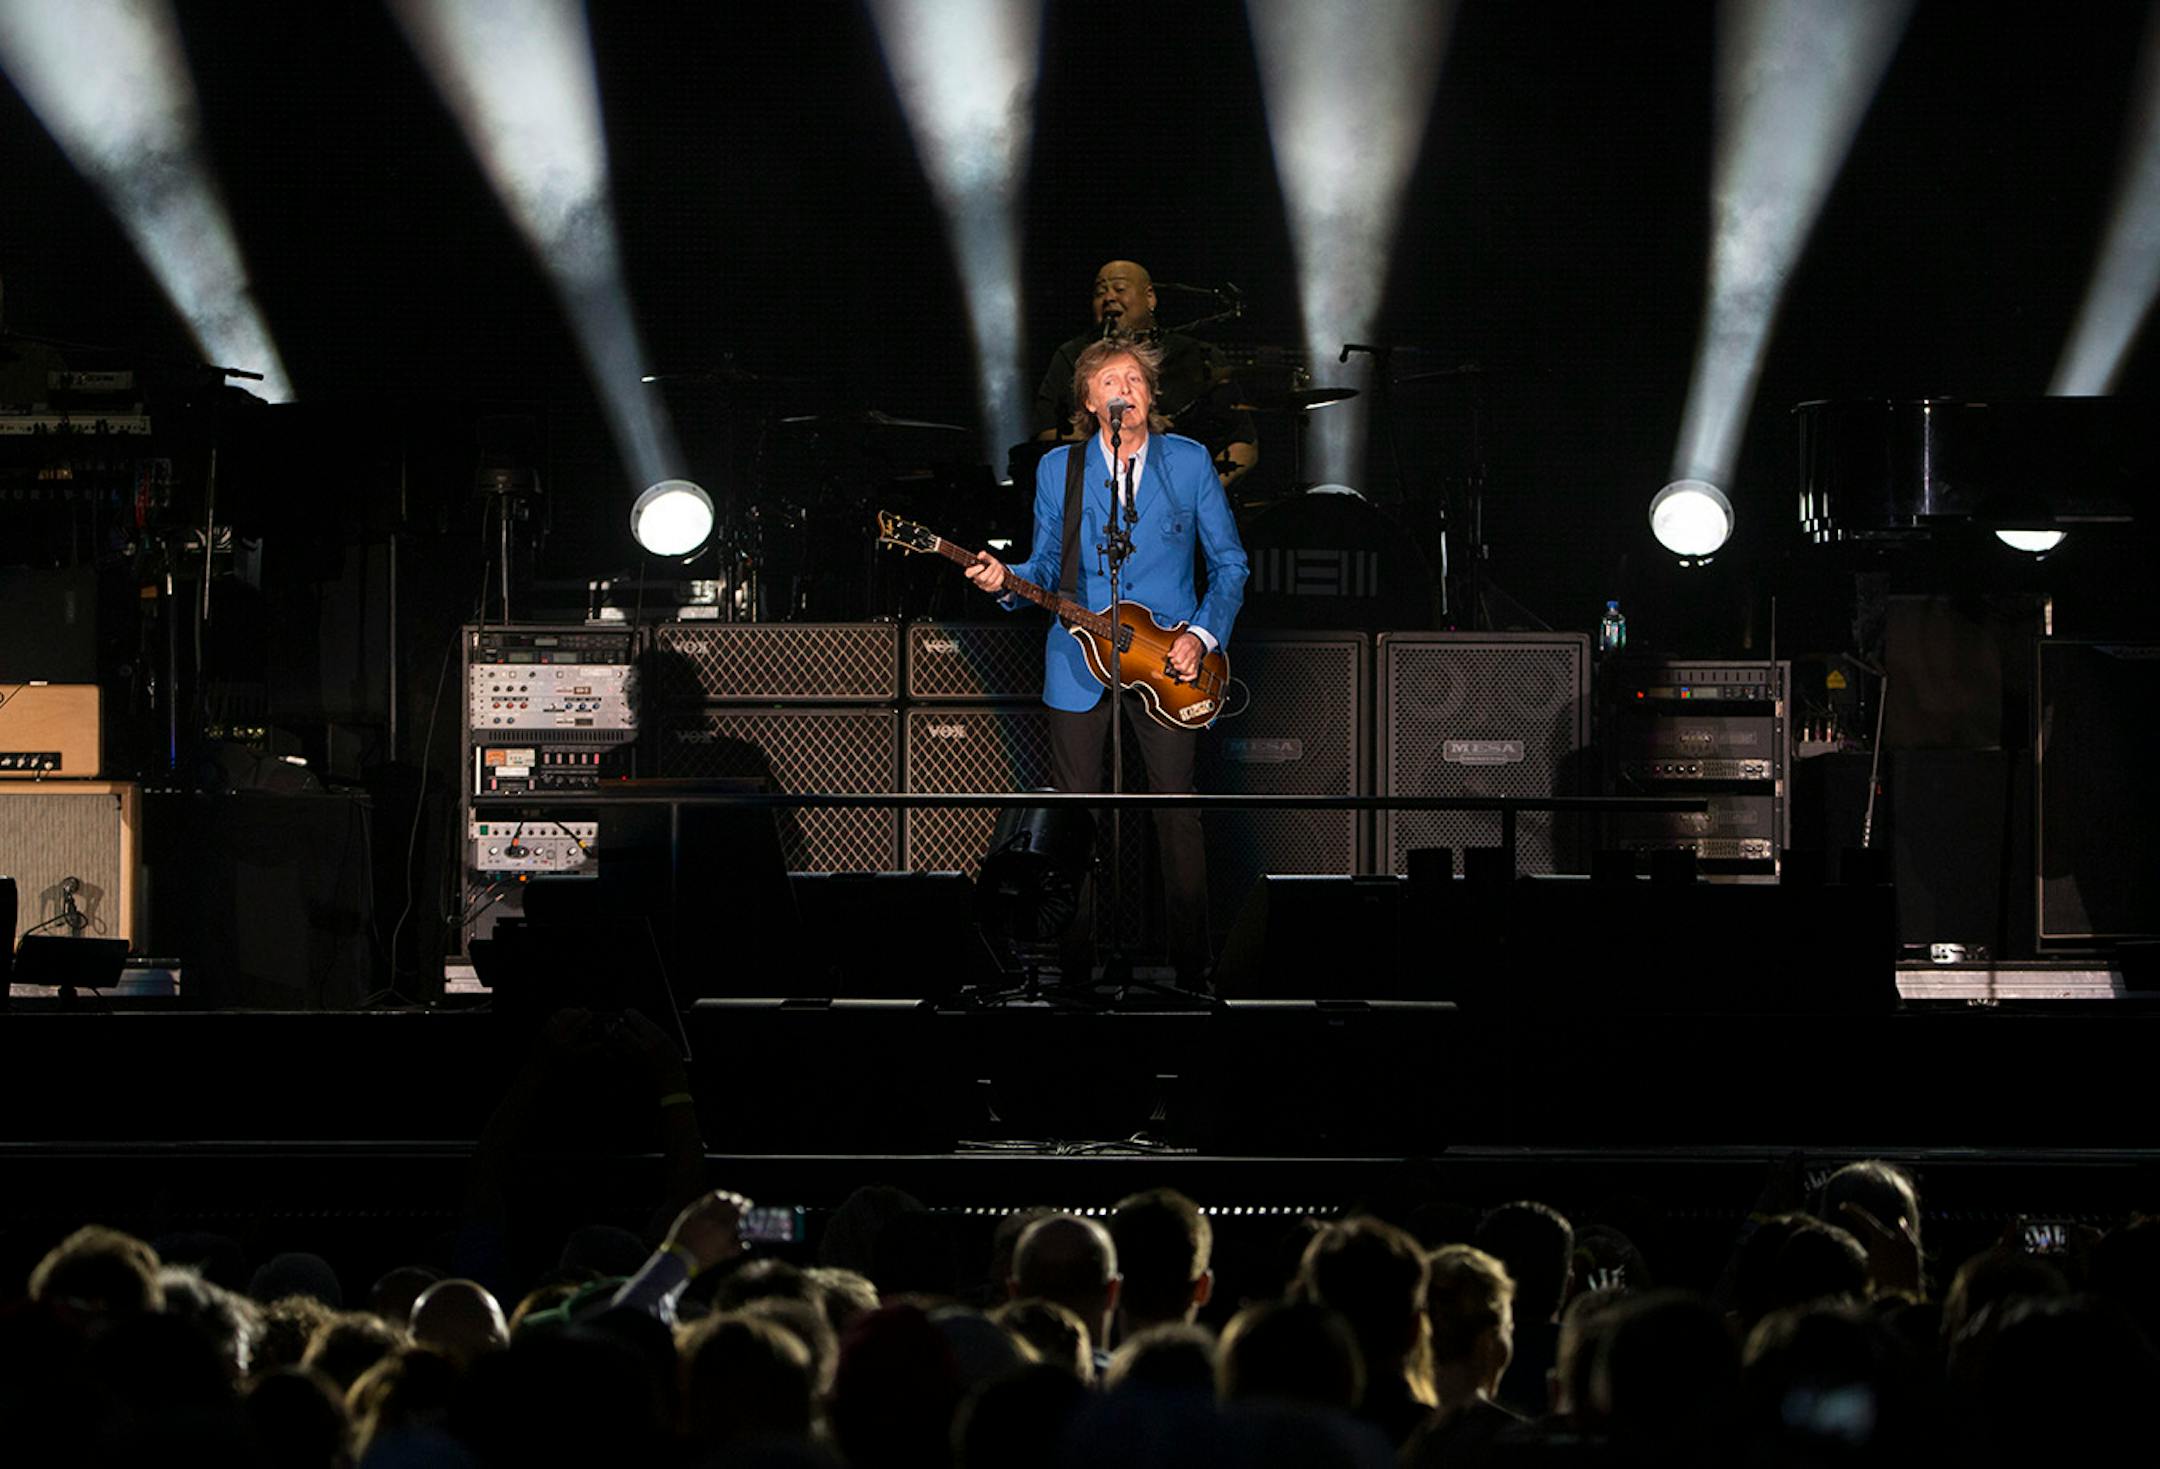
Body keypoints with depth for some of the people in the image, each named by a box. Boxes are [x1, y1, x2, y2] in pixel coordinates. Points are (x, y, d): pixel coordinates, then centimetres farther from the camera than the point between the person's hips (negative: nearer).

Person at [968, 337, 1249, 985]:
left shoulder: (1189, 463, 2)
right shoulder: (1057, 469, 5)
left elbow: (1229, 561, 5)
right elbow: (1048, 566, 8)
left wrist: (1203, 634, -7)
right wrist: (1008, 581, -14)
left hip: (1168, 664, -1)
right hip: (1079, 661, 1)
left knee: (1177, 809, 0)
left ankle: (1190, 959, 9)